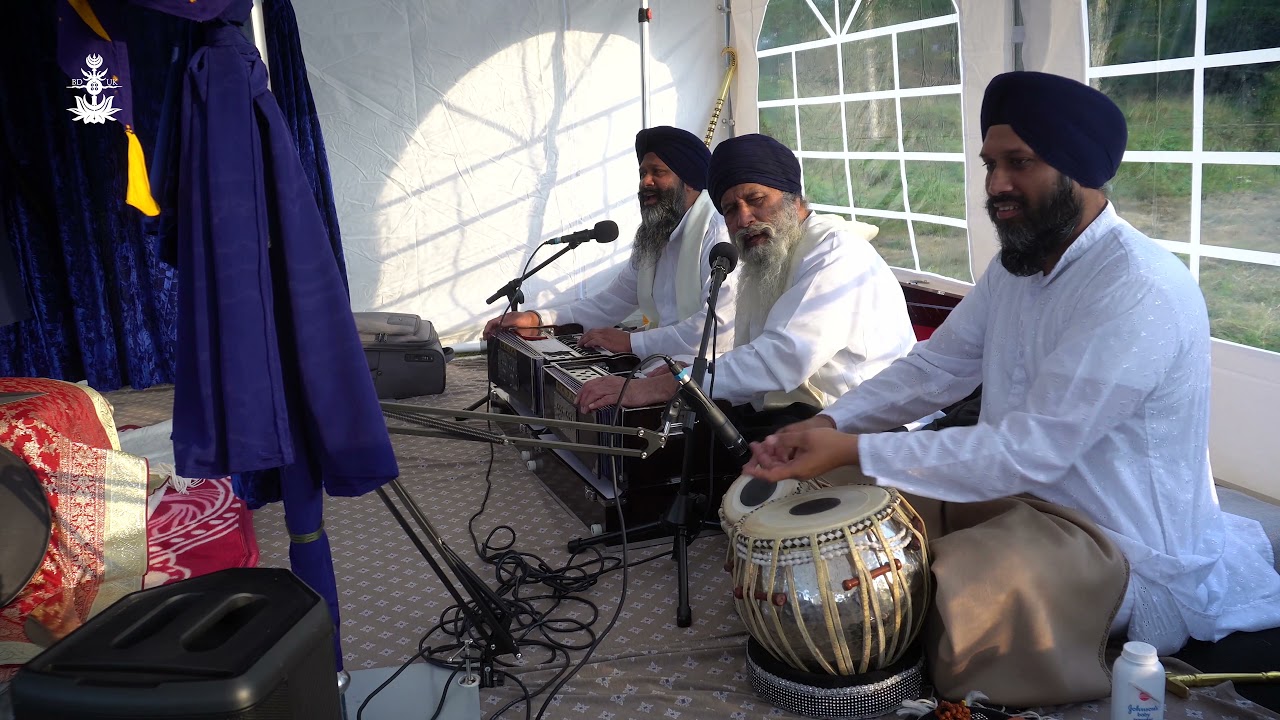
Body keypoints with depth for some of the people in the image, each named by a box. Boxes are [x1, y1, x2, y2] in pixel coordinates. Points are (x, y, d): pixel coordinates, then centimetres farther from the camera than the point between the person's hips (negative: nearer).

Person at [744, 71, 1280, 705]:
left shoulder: (1139, 292, -26)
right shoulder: (1017, 262, 3)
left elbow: (1027, 451, -30)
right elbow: (936, 367, 2)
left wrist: (854, 451, -32)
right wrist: (830, 424, -15)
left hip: (1120, 550, -8)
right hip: (1024, 493, 9)